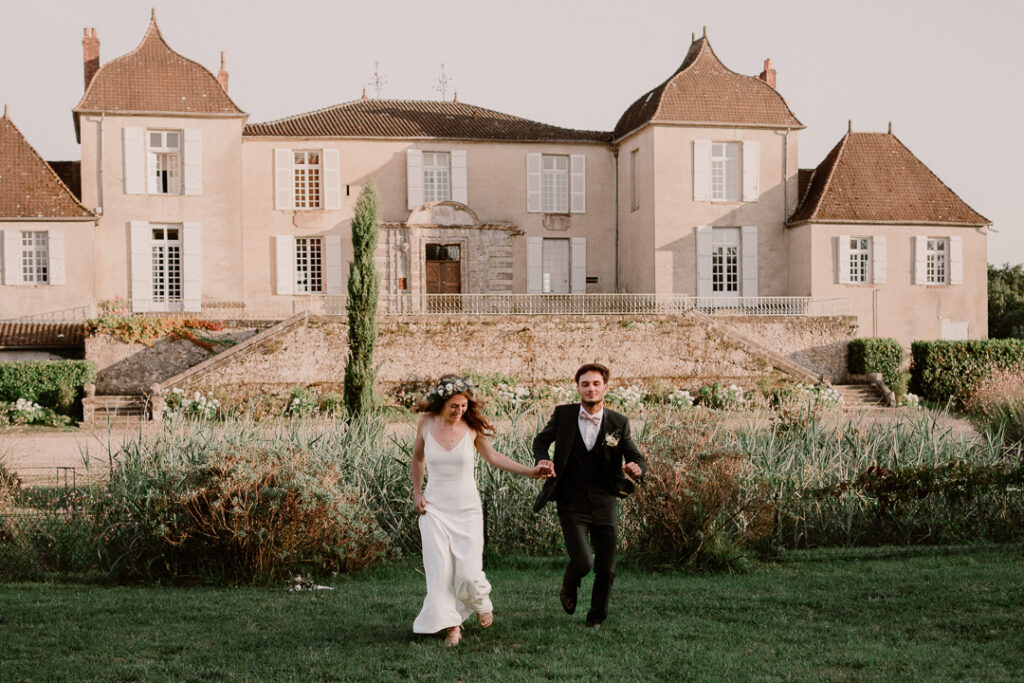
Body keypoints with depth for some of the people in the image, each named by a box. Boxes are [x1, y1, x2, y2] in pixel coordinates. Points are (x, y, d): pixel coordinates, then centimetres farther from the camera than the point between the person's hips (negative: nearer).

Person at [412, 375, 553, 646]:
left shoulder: (471, 426, -6)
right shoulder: (426, 423, -2)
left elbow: (492, 456, 6)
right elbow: (417, 457, 16)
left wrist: (530, 471, 0)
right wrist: (416, 493, 10)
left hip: (467, 509, -1)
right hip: (434, 508, 1)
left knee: (468, 574, -8)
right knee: (440, 572, -7)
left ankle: (481, 603, 26)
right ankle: (451, 625, 13)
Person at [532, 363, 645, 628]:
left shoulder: (619, 422, -2)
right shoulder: (563, 415, -2)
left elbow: (635, 456, 3)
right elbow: (541, 440, 14)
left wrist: (637, 468, -21)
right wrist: (541, 459, -7)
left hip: (605, 506, 2)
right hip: (572, 506, -1)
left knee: (606, 569, 6)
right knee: (582, 563, -14)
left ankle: (597, 616, 33)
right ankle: (569, 587, 23)